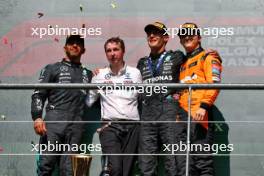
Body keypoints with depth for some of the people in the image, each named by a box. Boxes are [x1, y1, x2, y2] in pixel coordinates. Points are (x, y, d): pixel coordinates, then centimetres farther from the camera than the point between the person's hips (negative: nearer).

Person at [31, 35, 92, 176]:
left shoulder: (88, 74, 24)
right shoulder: (52, 69, 14)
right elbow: (38, 94, 6)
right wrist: (37, 117, -10)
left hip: (76, 126, 3)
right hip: (54, 122, -3)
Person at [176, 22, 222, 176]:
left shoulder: (208, 57, 8)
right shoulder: (182, 64, 28)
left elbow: (214, 83, -7)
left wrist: (204, 106, -19)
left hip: (199, 115, -7)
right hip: (183, 116, 7)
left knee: (203, 159, -11)